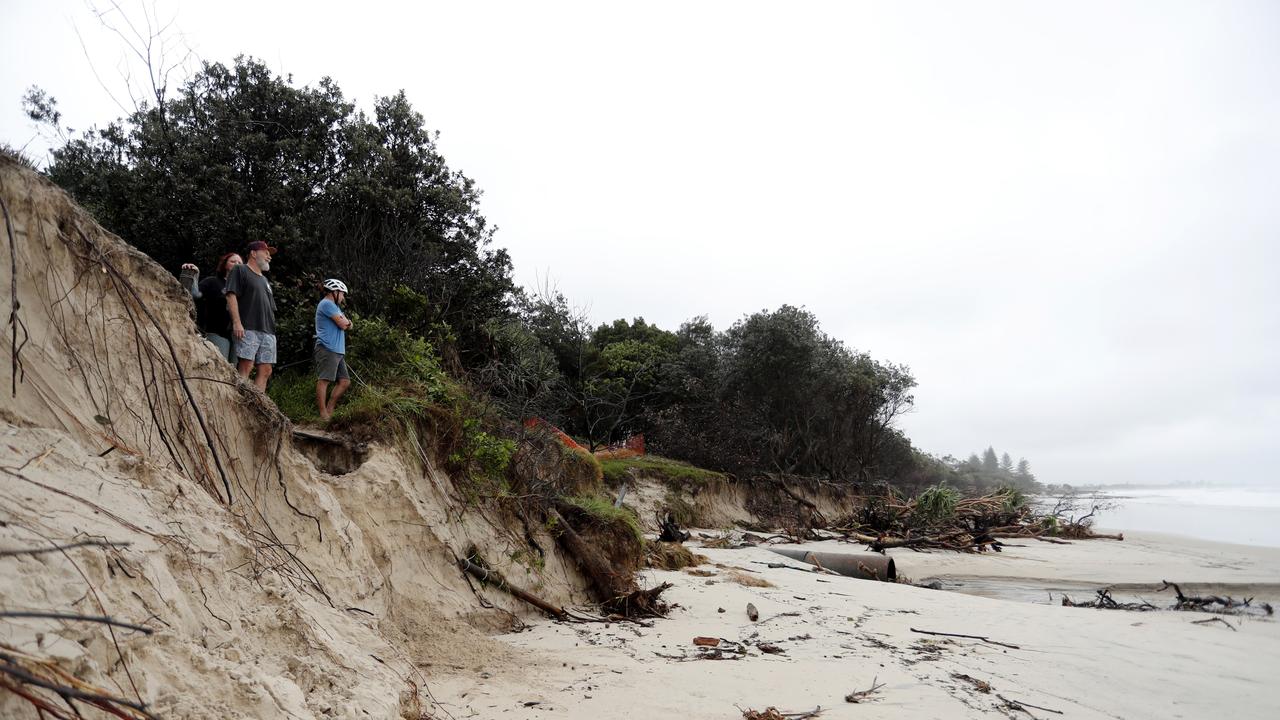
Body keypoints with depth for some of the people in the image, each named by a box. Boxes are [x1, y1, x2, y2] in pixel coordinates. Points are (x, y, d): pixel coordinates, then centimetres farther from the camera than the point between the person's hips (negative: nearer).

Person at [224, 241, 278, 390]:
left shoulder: (264, 280, 29)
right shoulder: (240, 270, 7)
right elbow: (231, 295, -7)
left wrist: (272, 330, 19)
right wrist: (237, 322, -17)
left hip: (268, 331, 7)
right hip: (248, 329, -7)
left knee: (266, 370, -2)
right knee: (246, 367, -15)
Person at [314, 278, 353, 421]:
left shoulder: (334, 306, 28)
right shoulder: (327, 304, -6)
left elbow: (345, 325, 22)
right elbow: (343, 324, -13)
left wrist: (346, 322, -1)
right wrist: (347, 320, 10)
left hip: (338, 351, 10)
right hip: (328, 349, -10)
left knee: (345, 381, 6)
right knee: (324, 380, -12)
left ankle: (329, 410, 11)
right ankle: (323, 415, -15)